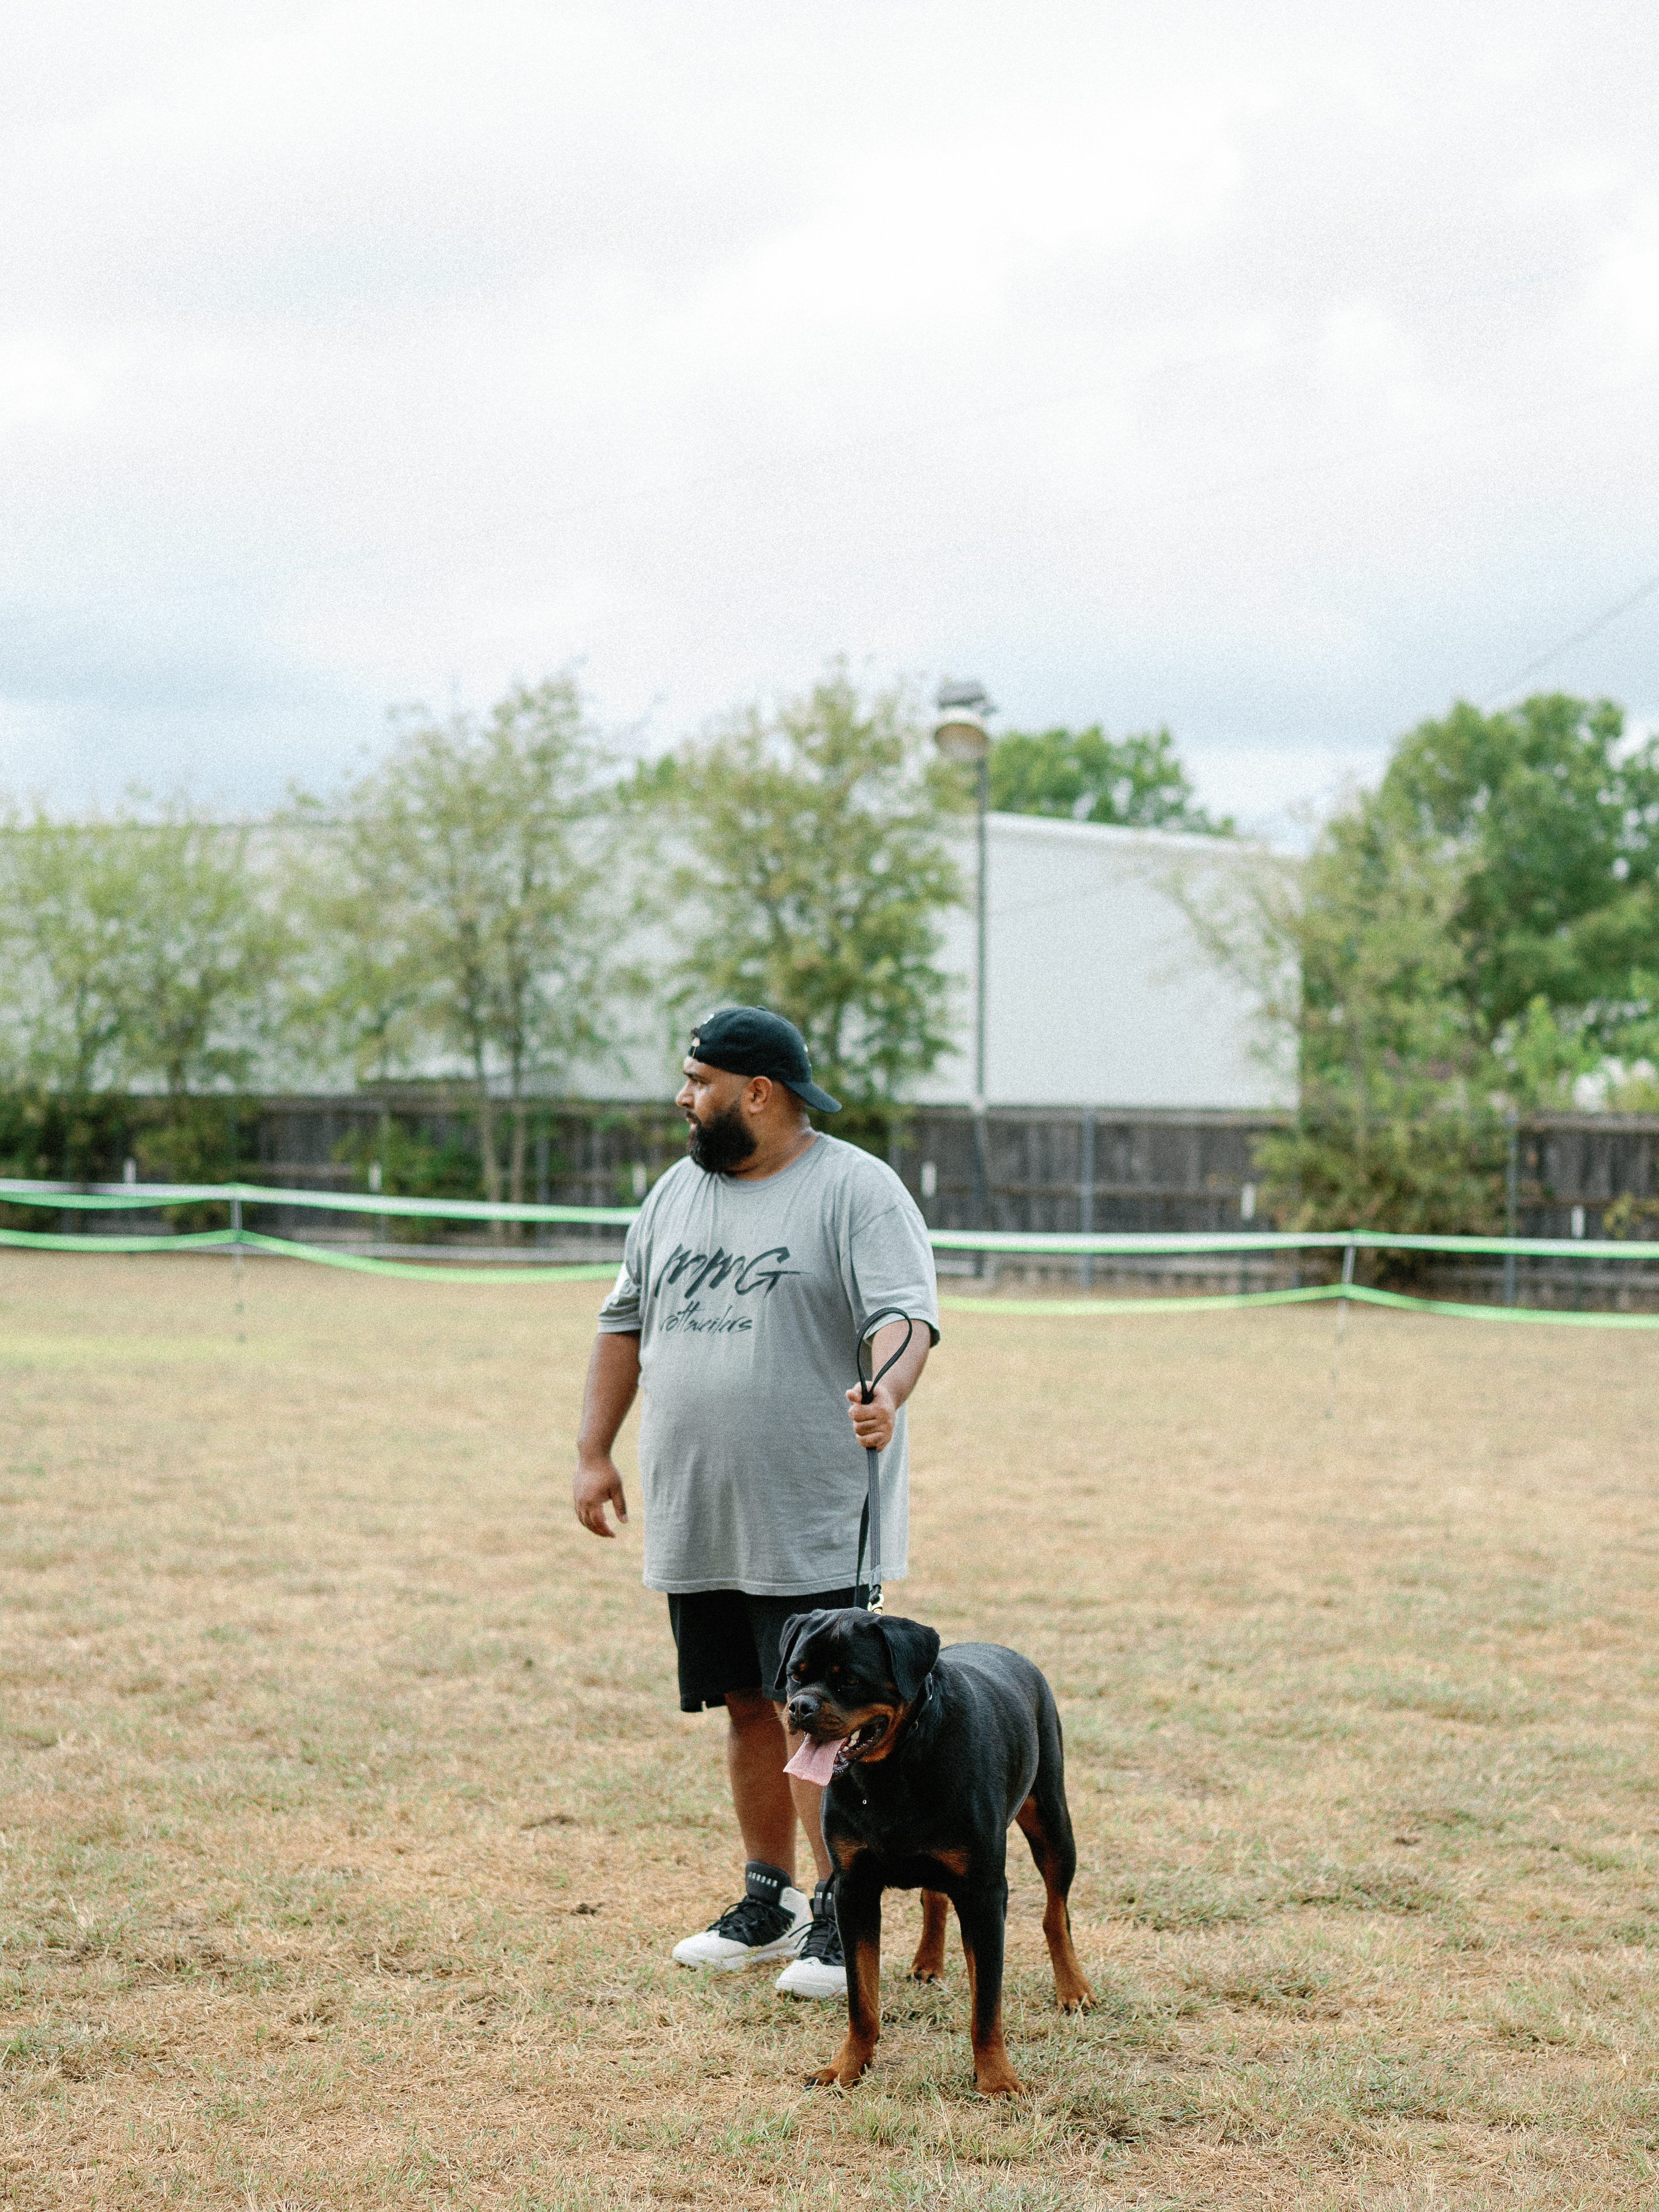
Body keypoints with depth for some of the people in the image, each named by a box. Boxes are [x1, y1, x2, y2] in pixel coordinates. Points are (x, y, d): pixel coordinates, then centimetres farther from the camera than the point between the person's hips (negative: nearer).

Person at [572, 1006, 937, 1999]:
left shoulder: (858, 1189, -7)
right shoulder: (678, 1191, 13)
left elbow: (905, 1316, -17)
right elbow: (625, 1322, 19)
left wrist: (888, 1395, -37)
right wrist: (596, 1453, 14)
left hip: (813, 1524, -6)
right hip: (696, 1518, 6)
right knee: (748, 1710, 13)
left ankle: (840, 1920, -1)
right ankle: (768, 1903, 23)